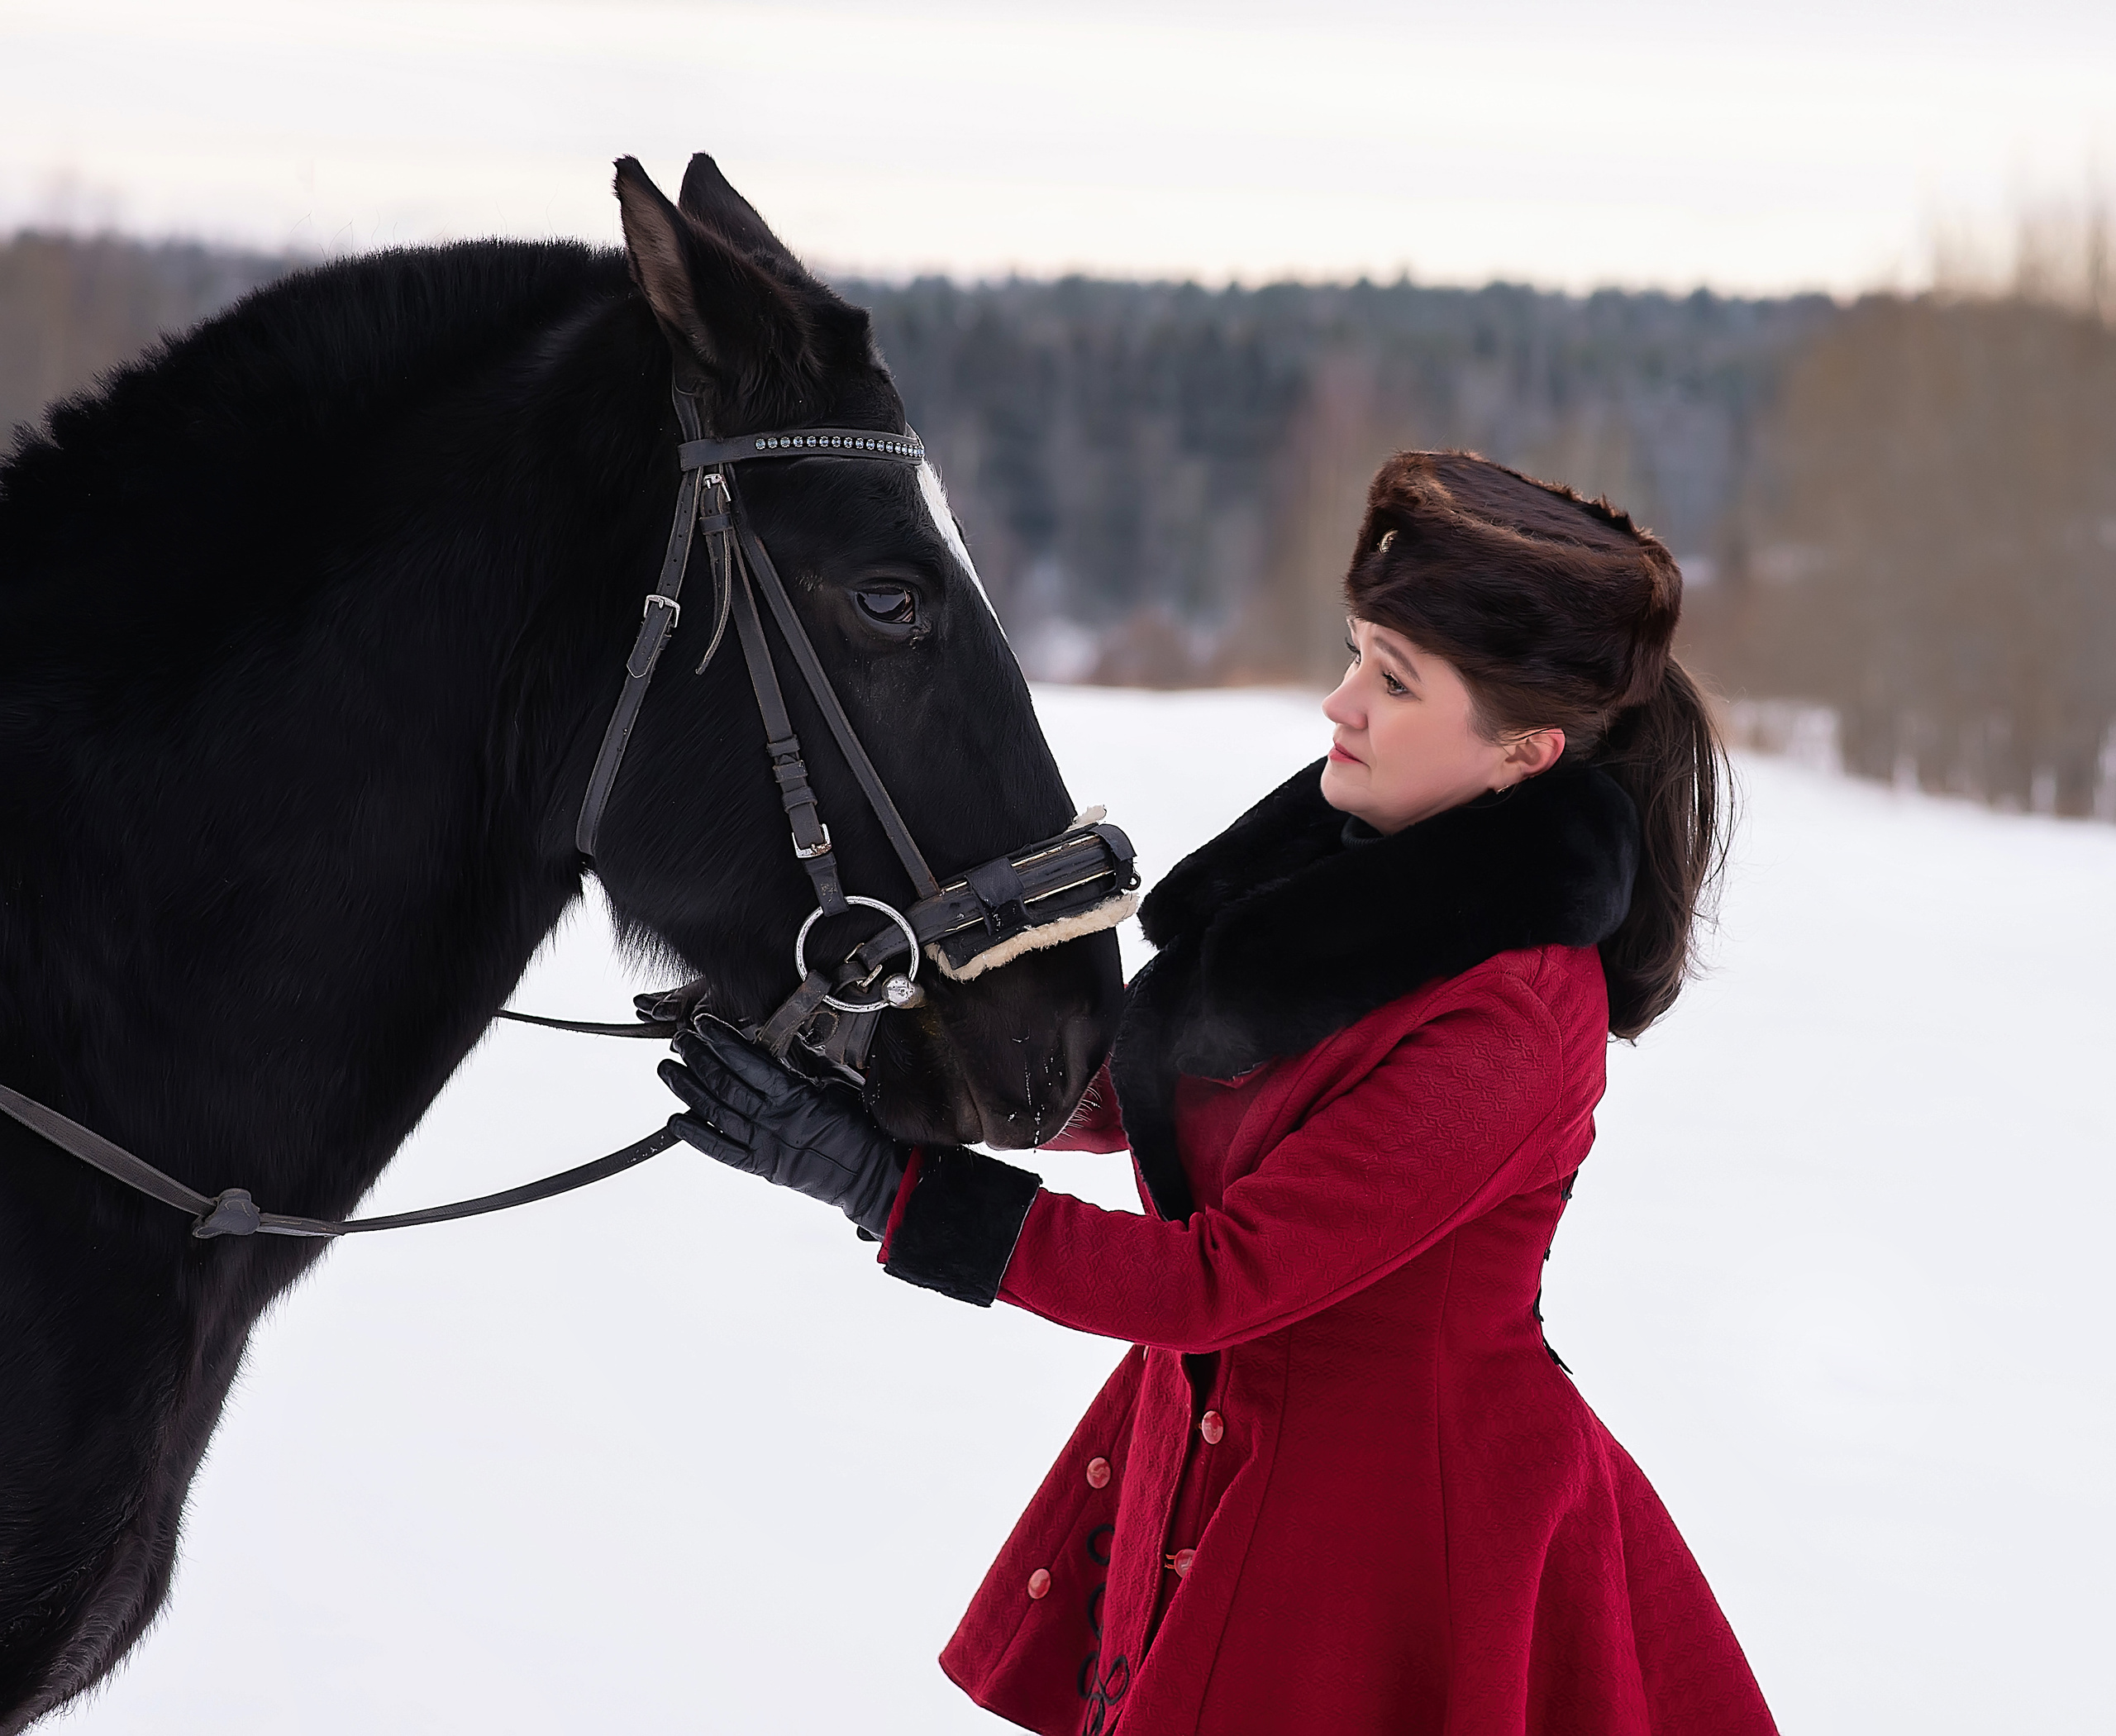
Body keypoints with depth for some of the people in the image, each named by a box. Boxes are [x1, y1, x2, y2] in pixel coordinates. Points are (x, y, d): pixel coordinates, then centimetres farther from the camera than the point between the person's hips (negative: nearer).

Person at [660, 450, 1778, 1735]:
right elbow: (1128, 1094, 10)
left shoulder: (1512, 1015, -25)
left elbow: (1220, 1280, -25)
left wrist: (879, 1180, -24)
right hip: (1211, 1467, 7)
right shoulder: (1341, 857, 0)